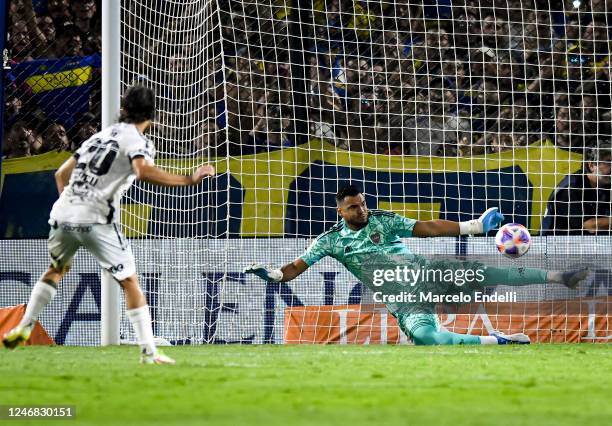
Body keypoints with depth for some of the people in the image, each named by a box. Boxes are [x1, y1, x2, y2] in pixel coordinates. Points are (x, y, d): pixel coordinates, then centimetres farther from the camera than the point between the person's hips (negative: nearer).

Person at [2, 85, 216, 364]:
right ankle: (149, 352, -6)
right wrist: (188, 181, -19)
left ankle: (23, 328, 28)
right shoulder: (136, 140, 1)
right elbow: (143, 171, -21)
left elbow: (62, 173, 29)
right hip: (95, 220, -6)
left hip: (63, 212, 6)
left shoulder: (99, 136, 23)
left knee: (55, 270, 31)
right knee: (130, 282, 1)